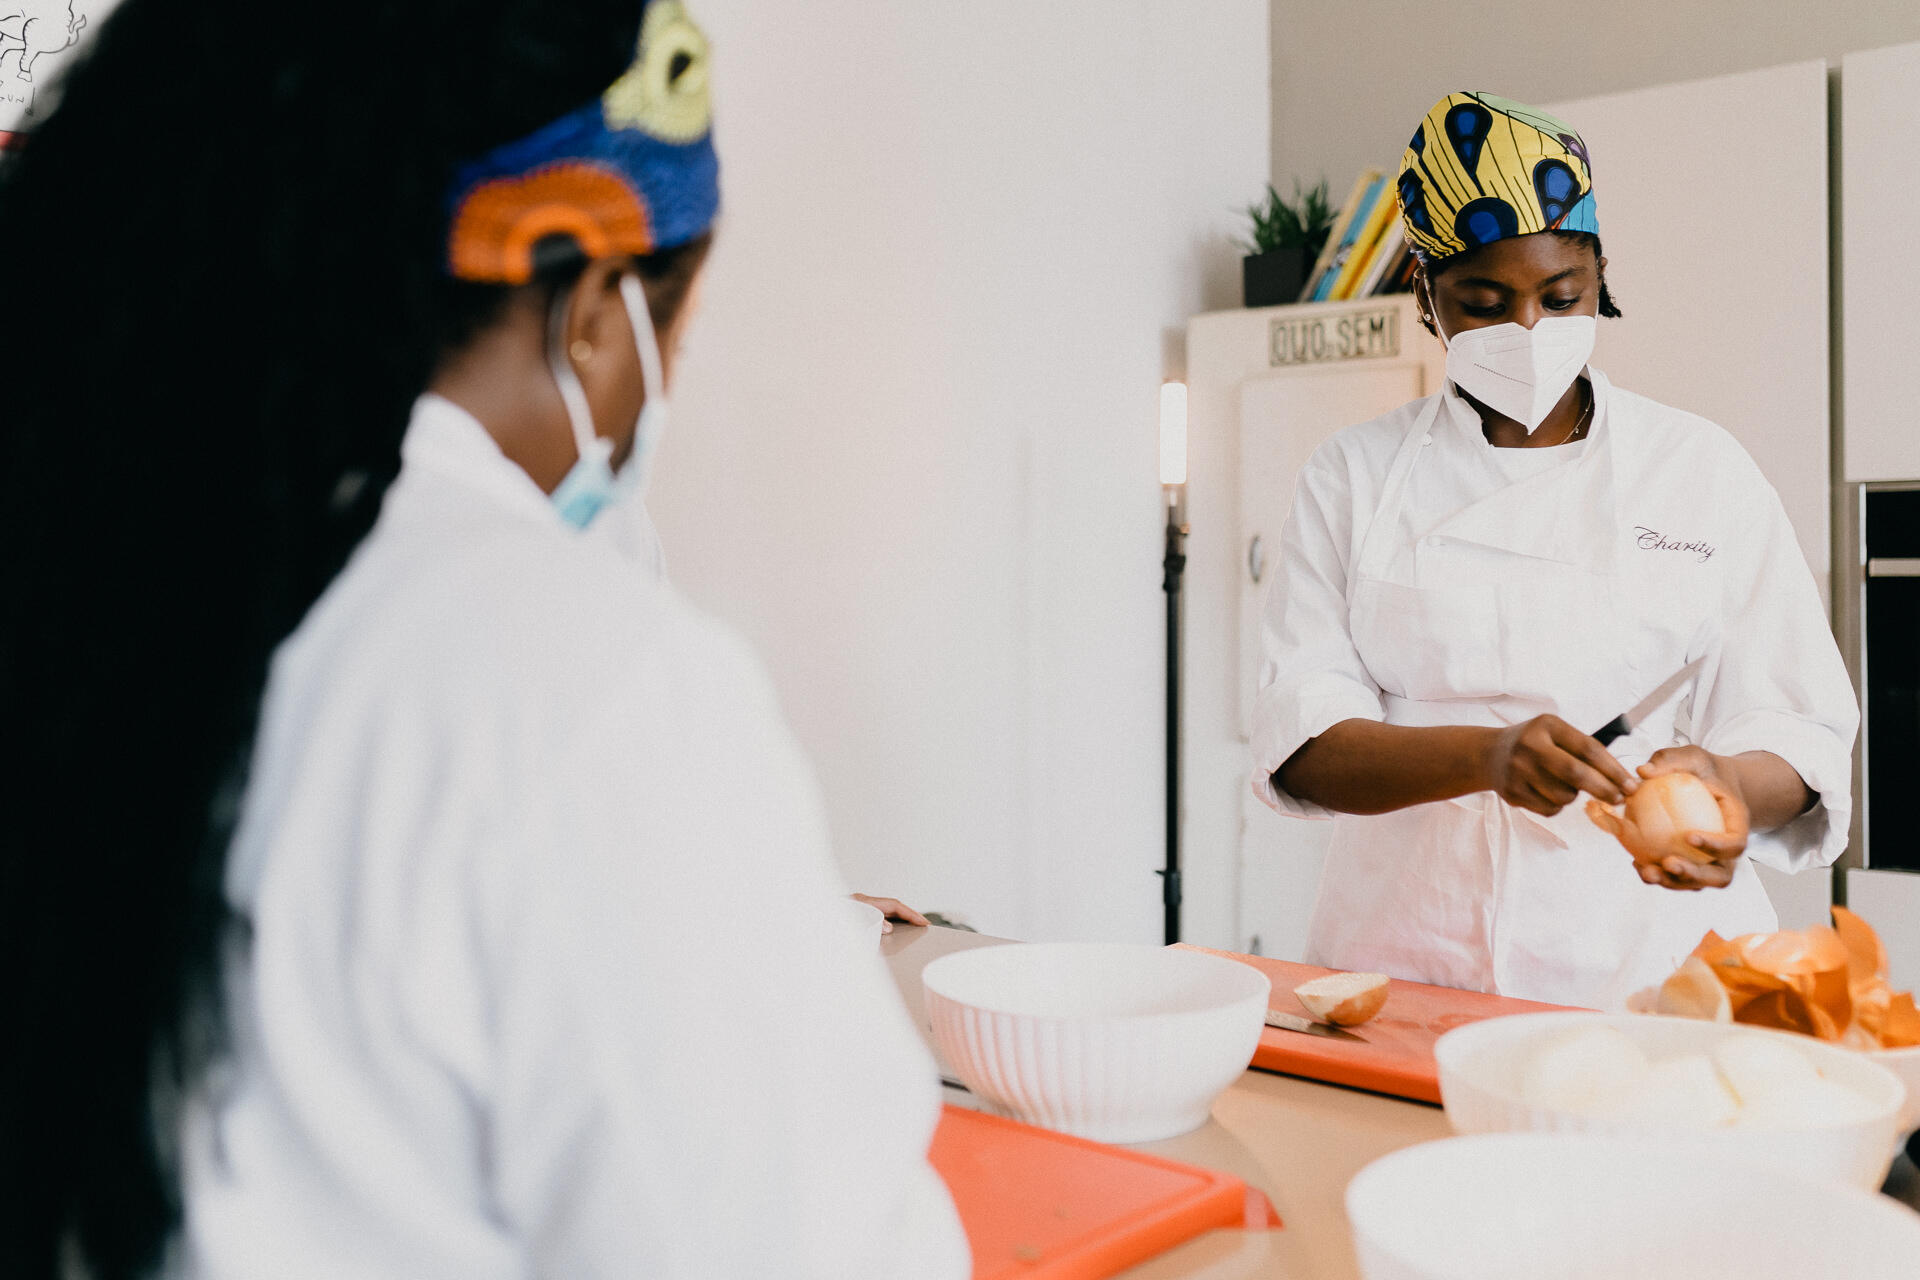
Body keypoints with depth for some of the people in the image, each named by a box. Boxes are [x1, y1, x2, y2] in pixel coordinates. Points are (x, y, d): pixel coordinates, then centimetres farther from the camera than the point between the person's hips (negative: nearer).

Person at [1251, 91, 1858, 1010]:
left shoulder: (1703, 471, 8)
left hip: (1648, 965, 0)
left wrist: (1728, 784, -18)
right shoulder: (1356, 477, 6)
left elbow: (1801, 735, 5)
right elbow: (1302, 743, -3)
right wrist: (1485, 754, -21)